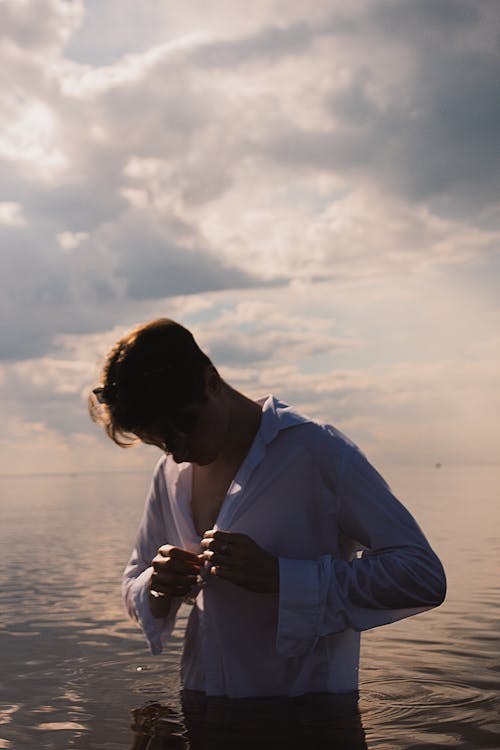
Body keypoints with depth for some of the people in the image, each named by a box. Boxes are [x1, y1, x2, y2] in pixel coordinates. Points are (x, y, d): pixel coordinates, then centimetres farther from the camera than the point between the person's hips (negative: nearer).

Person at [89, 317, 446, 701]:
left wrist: (278, 575, -20)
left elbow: (424, 576, -14)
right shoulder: (171, 474, 10)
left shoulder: (317, 450, -8)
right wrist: (156, 588, -3)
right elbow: (134, 583, 22)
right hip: (203, 713, 6)